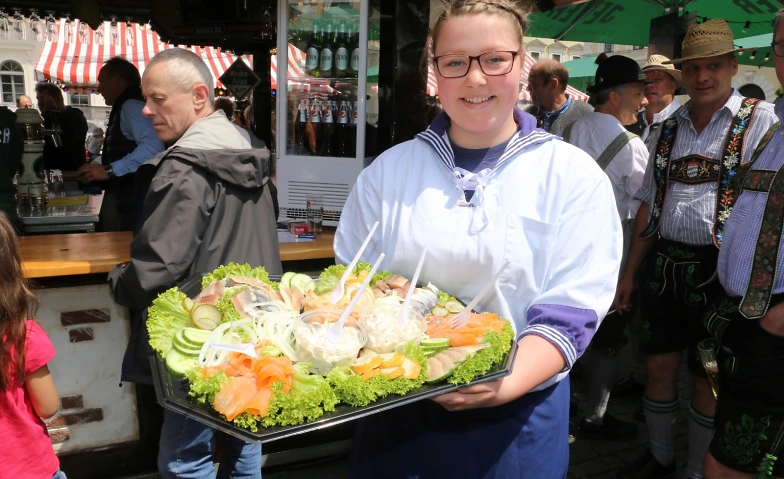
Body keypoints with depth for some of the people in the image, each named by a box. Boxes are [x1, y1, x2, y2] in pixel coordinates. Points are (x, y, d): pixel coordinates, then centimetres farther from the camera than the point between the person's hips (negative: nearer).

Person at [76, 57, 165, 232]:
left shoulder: (131, 105, -14)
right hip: (123, 197, 10)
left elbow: (153, 146, -30)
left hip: (132, 200, -10)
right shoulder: (124, 107, 18)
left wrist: (109, 170, -27)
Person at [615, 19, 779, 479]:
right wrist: (630, 272, 13)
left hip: (717, 270, -4)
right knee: (660, 364, 14)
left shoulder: (760, 120, -4)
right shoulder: (670, 128, 11)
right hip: (663, 265, 5)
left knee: (708, 377, 8)